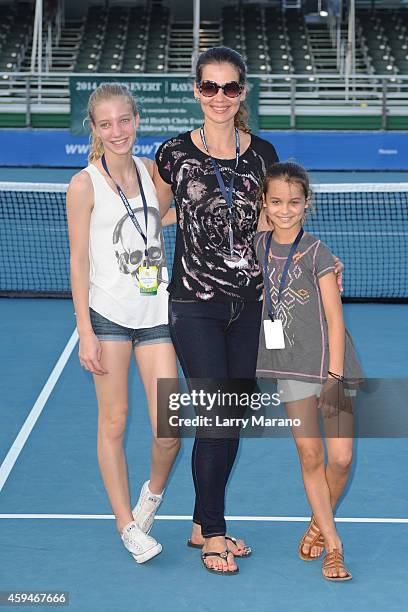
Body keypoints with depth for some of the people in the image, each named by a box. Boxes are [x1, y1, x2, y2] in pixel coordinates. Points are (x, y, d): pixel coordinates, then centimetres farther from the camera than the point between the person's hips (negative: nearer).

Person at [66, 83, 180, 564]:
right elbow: (79, 261, -6)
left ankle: (153, 492, 28)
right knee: (113, 422, 3)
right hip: (109, 315, -3)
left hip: (156, 313, 4)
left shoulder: (150, 171, 8)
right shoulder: (84, 185, -5)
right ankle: (127, 524, 17)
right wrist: (85, 332, -9)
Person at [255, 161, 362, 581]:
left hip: (331, 364, -3)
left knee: (340, 458, -3)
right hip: (290, 366, 3)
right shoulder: (259, 245, 1)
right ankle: (332, 544, 14)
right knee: (309, 456, 2)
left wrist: (333, 378, -15)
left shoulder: (317, 251, -10)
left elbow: (335, 320, -11)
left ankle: (319, 523, 24)